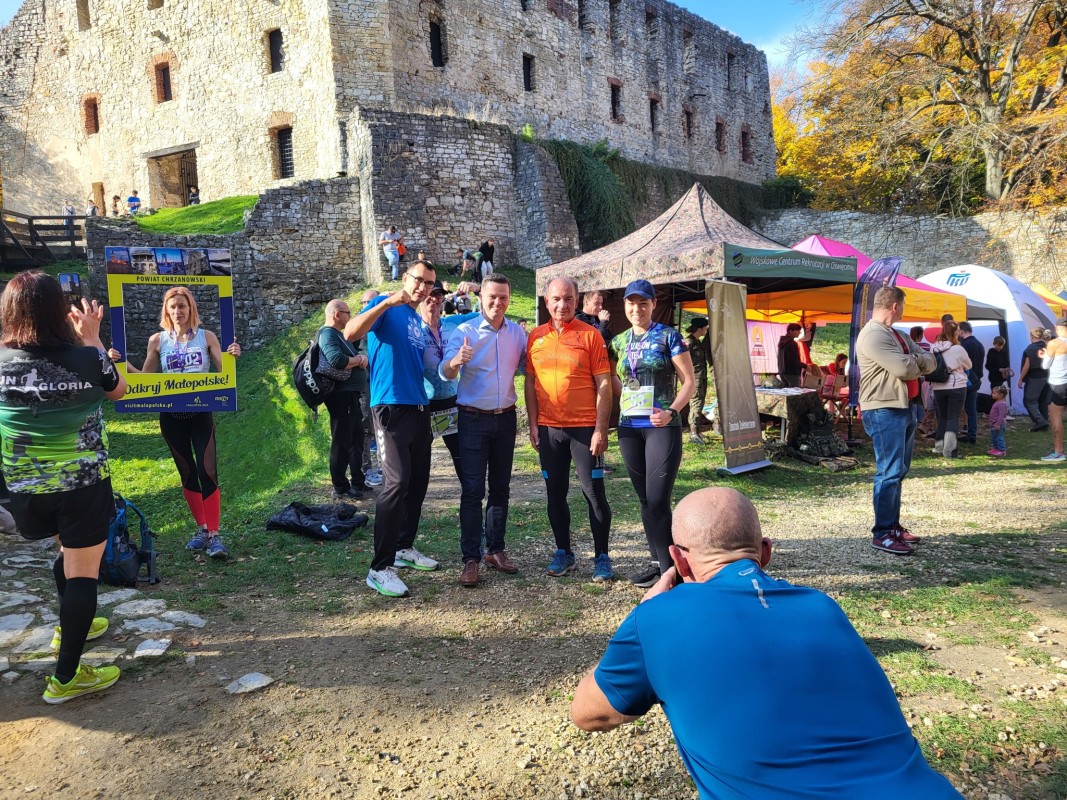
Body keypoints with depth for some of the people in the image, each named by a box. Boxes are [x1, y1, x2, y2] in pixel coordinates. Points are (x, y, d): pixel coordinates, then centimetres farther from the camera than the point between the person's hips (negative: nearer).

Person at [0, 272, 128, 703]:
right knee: (83, 573, 5)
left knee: (69, 553, 29)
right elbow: (118, 389, 5)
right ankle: (65, 676, 9)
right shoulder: (86, 359, -17)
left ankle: (69, 627, 47)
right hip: (82, 482, -4)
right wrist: (92, 338, 9)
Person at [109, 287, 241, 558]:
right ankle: (202, 529, 22)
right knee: (187, 474, 11)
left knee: (207, 471, -9)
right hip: (171, 416, 2)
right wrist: (122, 363, -6)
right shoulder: (157, 340, 3)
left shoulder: (206, 337, 1)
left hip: (201, 413, -2)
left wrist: (233, 357, -19)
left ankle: (214, 534, -5)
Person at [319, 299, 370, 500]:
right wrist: (359, 359, -15)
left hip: (351, 394, 11)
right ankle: (340, 488, 3)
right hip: (341, 395, -11)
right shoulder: (328, 334, -14)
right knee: (342, 441, -4)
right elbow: (336, 360, -30)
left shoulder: (338, 334, 17)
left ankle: (357, 481, 31)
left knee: (356, 438, 19)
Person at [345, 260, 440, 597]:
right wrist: (387, 303, -28)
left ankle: (404, 548, 27)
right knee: (396, 483, -15)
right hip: (391, 407, -8)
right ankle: (380, 568, -10)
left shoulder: (421, 322, 18)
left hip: (419, 409, 8)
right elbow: (350, 333, -20)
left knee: (418, 482, 12)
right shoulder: (385, 308, -3)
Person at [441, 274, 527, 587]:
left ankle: (496, 550, 23)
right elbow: (445, 373, -18)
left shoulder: (517, 332, 4)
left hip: (506, 418, 4)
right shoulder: (464, 332, -8)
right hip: (474, 420, -4)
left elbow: (527, 366, 12)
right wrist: (455, 362, -42)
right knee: (472, 490, -4)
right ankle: (470, 559, 2)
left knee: (500, 487, 12)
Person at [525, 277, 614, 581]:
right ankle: (563, 552, 25)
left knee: (594, 492, 2)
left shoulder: (590, 335, -4)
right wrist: (533, 425, 4)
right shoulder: (536, 337, 7)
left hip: (585, 427, -3)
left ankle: (602, 557, 14)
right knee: (555, 492, 11)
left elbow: (603, 385, -6)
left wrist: (600, 429, -11)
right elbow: (530, 382, 10)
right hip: (548, 428, 4)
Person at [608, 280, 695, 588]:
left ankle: (670, 569, 4)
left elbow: (689, 381, -5)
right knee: (645, 499, 10)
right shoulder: (618, 342, 10)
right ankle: (658, 562, 21)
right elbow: (611, 377, 26)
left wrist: (671, 411, -20)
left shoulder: (668, 337, -4)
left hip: (661, 427, -5)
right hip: (629, 428, 5)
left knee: (658, 499, -8)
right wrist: (627, 395, 5)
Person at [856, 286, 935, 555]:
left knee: (899, 471, 14)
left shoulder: (896, 335, 19)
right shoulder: (872, 336, -14)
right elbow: (905, 368, -22)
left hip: (904, 408, 10)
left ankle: (893, 525, 23)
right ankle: (882, 534, -5)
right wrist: (918, 363, 1)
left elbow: (929, 361, 11)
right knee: (889, 472, -10)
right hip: (884, 411, -10)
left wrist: (914, 361, -11)